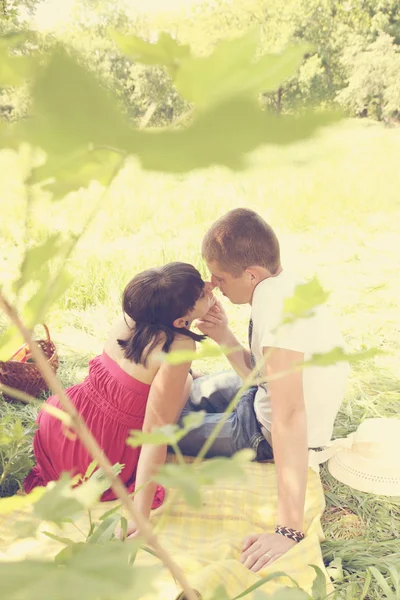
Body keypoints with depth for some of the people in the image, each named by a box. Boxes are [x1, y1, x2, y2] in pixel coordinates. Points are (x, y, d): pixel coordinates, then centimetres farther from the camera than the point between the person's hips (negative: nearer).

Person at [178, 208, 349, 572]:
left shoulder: (273, 299, -35)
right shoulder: (282, 285, -6)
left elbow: (289, 416, -41)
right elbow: (260, 374, 0)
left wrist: (289, 530, -41)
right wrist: (225, 338, -17)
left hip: (270, 434, -9)